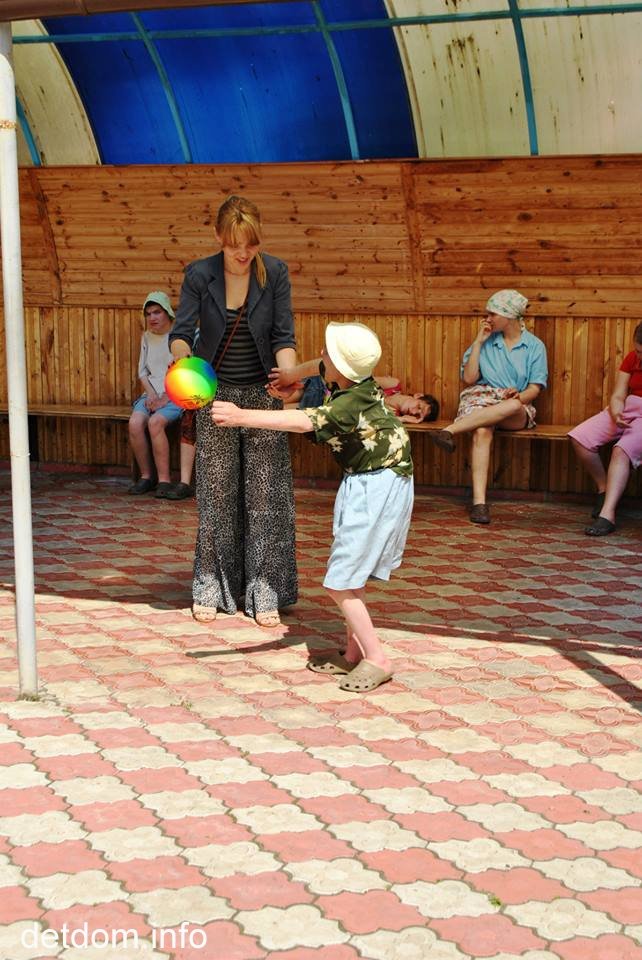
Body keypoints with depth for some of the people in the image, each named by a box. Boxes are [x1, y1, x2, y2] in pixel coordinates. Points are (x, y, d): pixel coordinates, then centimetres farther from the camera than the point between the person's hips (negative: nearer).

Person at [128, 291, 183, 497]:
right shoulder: (147, 337, 16)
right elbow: (142, 371, 18)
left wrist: (164, 399, -15)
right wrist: (151, 395, -1)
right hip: (152, 394, 5)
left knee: (155, 422, -32)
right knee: (135, 423, -24)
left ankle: (164, 479, -25)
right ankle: (146, 476, -13)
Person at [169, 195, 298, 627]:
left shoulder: (275, 272, -8)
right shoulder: (199, 275, -9)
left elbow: (284, 337, -9)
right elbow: (182, 332, -13)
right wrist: (182, 359, -36)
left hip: (263, 394, 0)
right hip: (217, 395, 0)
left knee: (265, 495, 0)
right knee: (216, 494, 4)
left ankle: (264, 592, 8)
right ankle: (212, 588, 16)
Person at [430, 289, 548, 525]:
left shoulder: (535, 346, 8)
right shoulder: (486, 341, 13)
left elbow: (534, 389, 2)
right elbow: (469, 379, 3)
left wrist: (519, 396, -21)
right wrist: (478, 342, 1)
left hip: (517, 411, -1)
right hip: (481, 400, 1)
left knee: (513, 405, -40)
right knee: (482, 431, -36)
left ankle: (451, 430, -43)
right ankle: (479, 501, -46)